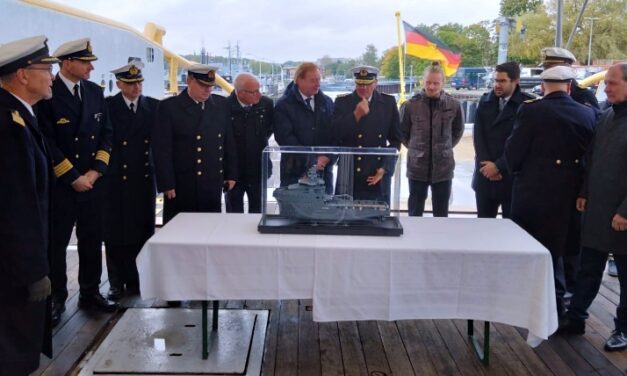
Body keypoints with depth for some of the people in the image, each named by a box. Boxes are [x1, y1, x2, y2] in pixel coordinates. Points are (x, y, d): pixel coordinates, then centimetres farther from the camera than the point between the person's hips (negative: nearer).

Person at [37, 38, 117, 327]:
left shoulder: (95, 91, 8)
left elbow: (106, 133, 8)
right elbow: (47, 141, -14)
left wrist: (96, 171, -4)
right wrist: (73, 177, -13)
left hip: (93, 182, 5)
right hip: (59, 185, -5)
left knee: (92, 241, 12)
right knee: (56, 244, 5)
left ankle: (90, 293, 26)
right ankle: (56, 298, 18)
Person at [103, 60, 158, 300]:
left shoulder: (154, 106, 5)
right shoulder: (107, 106, -2)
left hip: (145, 178, 2)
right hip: (115, 180, -2)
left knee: (143, 231, 5)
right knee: (115, 234, 3)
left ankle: (137, 281, 17)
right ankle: (117, 283, 15)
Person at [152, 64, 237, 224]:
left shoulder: (221, 104, 8)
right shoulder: (169, 107, -5)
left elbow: (229, 142, 13)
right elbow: (162, 149, -7)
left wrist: (230, 174, 10)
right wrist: (167, 184, -11)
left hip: (212, 185, 4)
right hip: (181, 187, -3)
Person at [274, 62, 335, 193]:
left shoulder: (327, 103, 12)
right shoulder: (283, 105, -3)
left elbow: (336, 134, 8)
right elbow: (286, 138, -11)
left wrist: (327, 157, -8)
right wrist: (310, 160, -15)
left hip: (324, 169, 4)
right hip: (295, 172, -3)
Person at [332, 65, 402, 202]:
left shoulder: (388, 103, 6)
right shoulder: (342, 102, 3)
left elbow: (395, 140, 8)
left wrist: (385, 168, -3)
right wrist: (356, 115, -16)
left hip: (378, 176, 1)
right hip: (349, 177, -1)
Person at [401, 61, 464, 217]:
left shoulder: (454, 105, -4)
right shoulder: (411, 105, -7)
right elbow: (402, 133, 8)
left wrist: (444, 148, 11)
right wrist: (416, 149, 10)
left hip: (443, 167, 1)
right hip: (417, 166, -1)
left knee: (441, 215, 11)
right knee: (415, 214, 9)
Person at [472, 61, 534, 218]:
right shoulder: (485, 101, 9)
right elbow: (478, 135, 4)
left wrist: (498, 166, -12)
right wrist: (487, 164, -7)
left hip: (512, 176, -4)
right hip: (485, 173, 5)